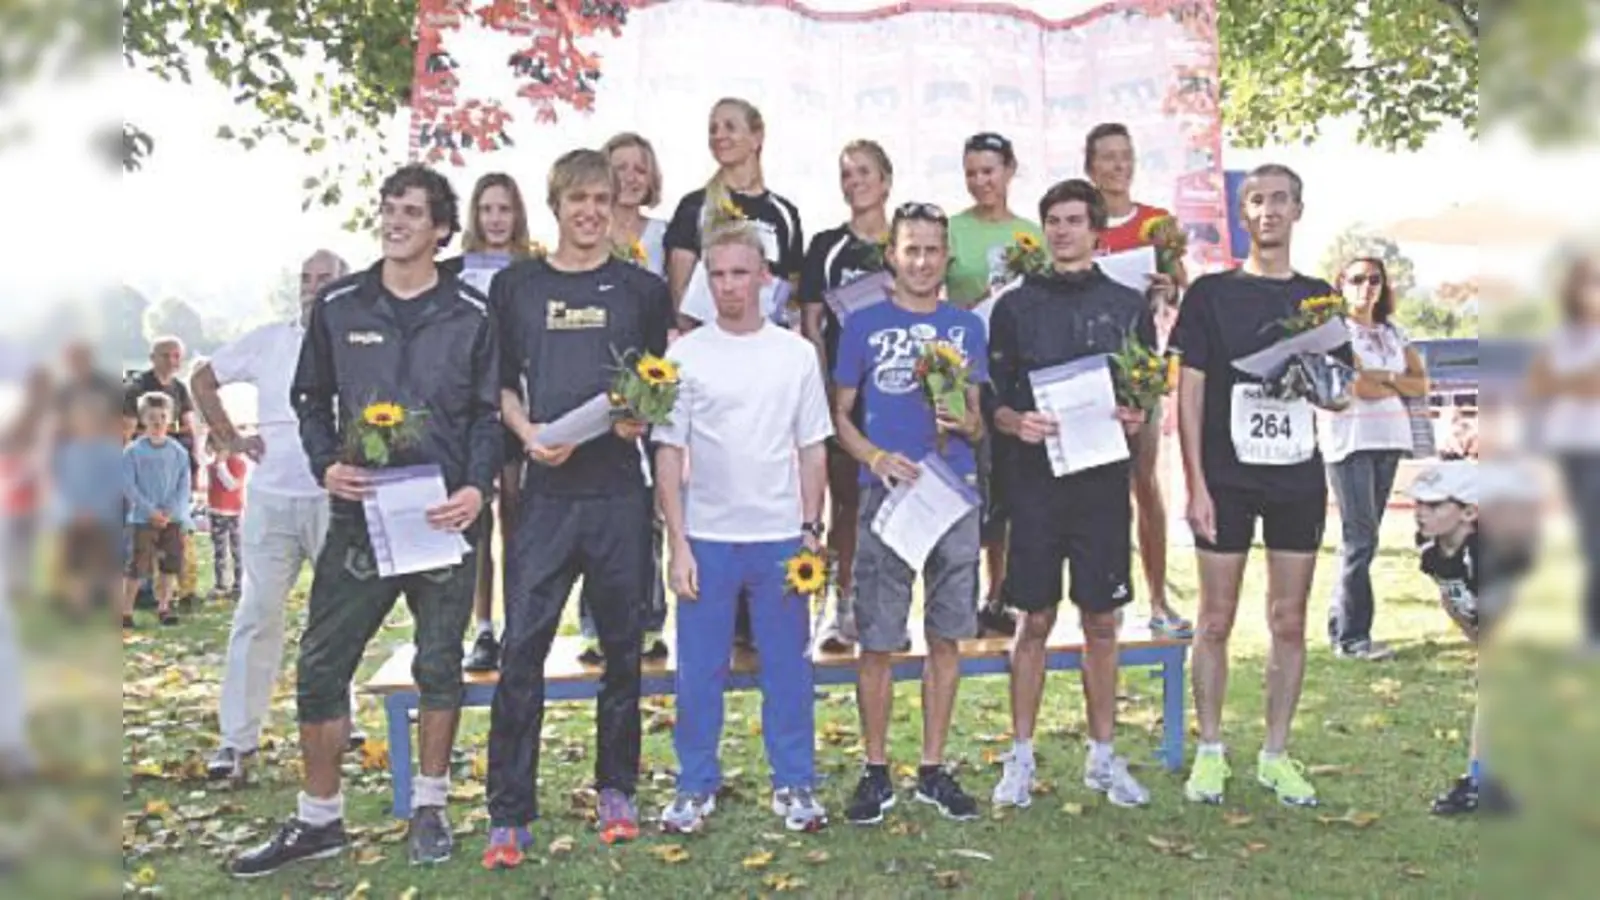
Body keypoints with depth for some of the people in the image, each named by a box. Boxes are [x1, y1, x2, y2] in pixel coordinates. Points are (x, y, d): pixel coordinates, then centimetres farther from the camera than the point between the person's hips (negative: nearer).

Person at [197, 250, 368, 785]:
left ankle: (340, 719, 28)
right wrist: (229, 439, 10)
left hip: (339, 501, -1)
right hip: (271, 499, 1)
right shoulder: (268, 341, 8)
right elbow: (203, 380, 20)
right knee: (257, 614, 0)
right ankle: (236, 739, 6)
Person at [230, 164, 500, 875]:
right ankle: (317, 818, 19)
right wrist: (326, 465, -5)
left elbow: (490, 413, 3)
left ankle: (429, 807, 25)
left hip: (444, 515, -1)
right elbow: (310, 399, 12)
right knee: (321, 664, 3)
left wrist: (477, 487, -12)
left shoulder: (472, 315, 2)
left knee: (440, 664, 9)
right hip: (360, 512, 2)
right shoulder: (337, 305, 6)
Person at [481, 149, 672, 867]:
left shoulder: (642, 289, 8)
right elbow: (500, 382, 12)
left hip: (620, 489, 0)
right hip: (545, 490, 0)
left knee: (622, 646, 9)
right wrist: (527, 433, -7)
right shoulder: (515, 287, 10)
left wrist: (640, 420, -8)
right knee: (522, 649, -3)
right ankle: (508, 815, 6)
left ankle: (616, 791, 25)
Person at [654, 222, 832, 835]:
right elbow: (669, 453, 0)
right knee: (698, 669, 6)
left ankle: (795, 784, 21)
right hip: (706, 537, 0)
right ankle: (695, 785, 21)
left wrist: (812, 529, 1)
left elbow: (813, 449, 8)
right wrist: (677, 543, -5)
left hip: (781, 536, 1)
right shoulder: (686, 355, 1)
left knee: (788, 666, 7)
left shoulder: (796, 353, 4)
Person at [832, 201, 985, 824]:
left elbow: (977, 422, 12)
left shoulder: (966, 327, 11)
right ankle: (876, 772, 14)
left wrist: (964, 425, -12)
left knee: (945, 635, 7)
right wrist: (877, 457, -13)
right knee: (877, 639, 0)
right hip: (885, 492, -2)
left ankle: (934, 769, 19)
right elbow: (840, 414, 5)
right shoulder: (865, 325, 5)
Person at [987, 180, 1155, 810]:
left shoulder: (1128, 306, 9)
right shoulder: (1016, 305, 6)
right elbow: (993, 398, 5)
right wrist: (1017, 422, -15)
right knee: (1035, 621, 3)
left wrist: (1136, 419, -9)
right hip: (1035, 478, -1)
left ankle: (1103, 756, 21)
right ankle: (1020, 757, 15)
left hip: (1104, 479, 1)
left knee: (1102, 622, 7)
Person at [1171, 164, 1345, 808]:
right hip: (1225, 478, -3)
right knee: (1216, 621, 3)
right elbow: (1189, 392, -3)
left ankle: (1276, 754, 20)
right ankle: (1210, 752, 16)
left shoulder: (1319, 296, 10)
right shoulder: (1211, 293, 1)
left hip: (1298, 477, 3)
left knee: (1289, 621, 8)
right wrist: (1195, 484, -9)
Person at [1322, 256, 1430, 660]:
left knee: (1365, 537, 7)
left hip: (1389, 439, 6)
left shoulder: (1394, 332, 17)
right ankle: (1352, 637, -5)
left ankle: (1345, 628, 12)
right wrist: (1397, 387, -2)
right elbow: (1355, 386, -15)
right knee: (1361, 537, -10)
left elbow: (1421, 385, 9)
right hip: (1349, 440, -6)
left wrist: (1383, 377, -7)